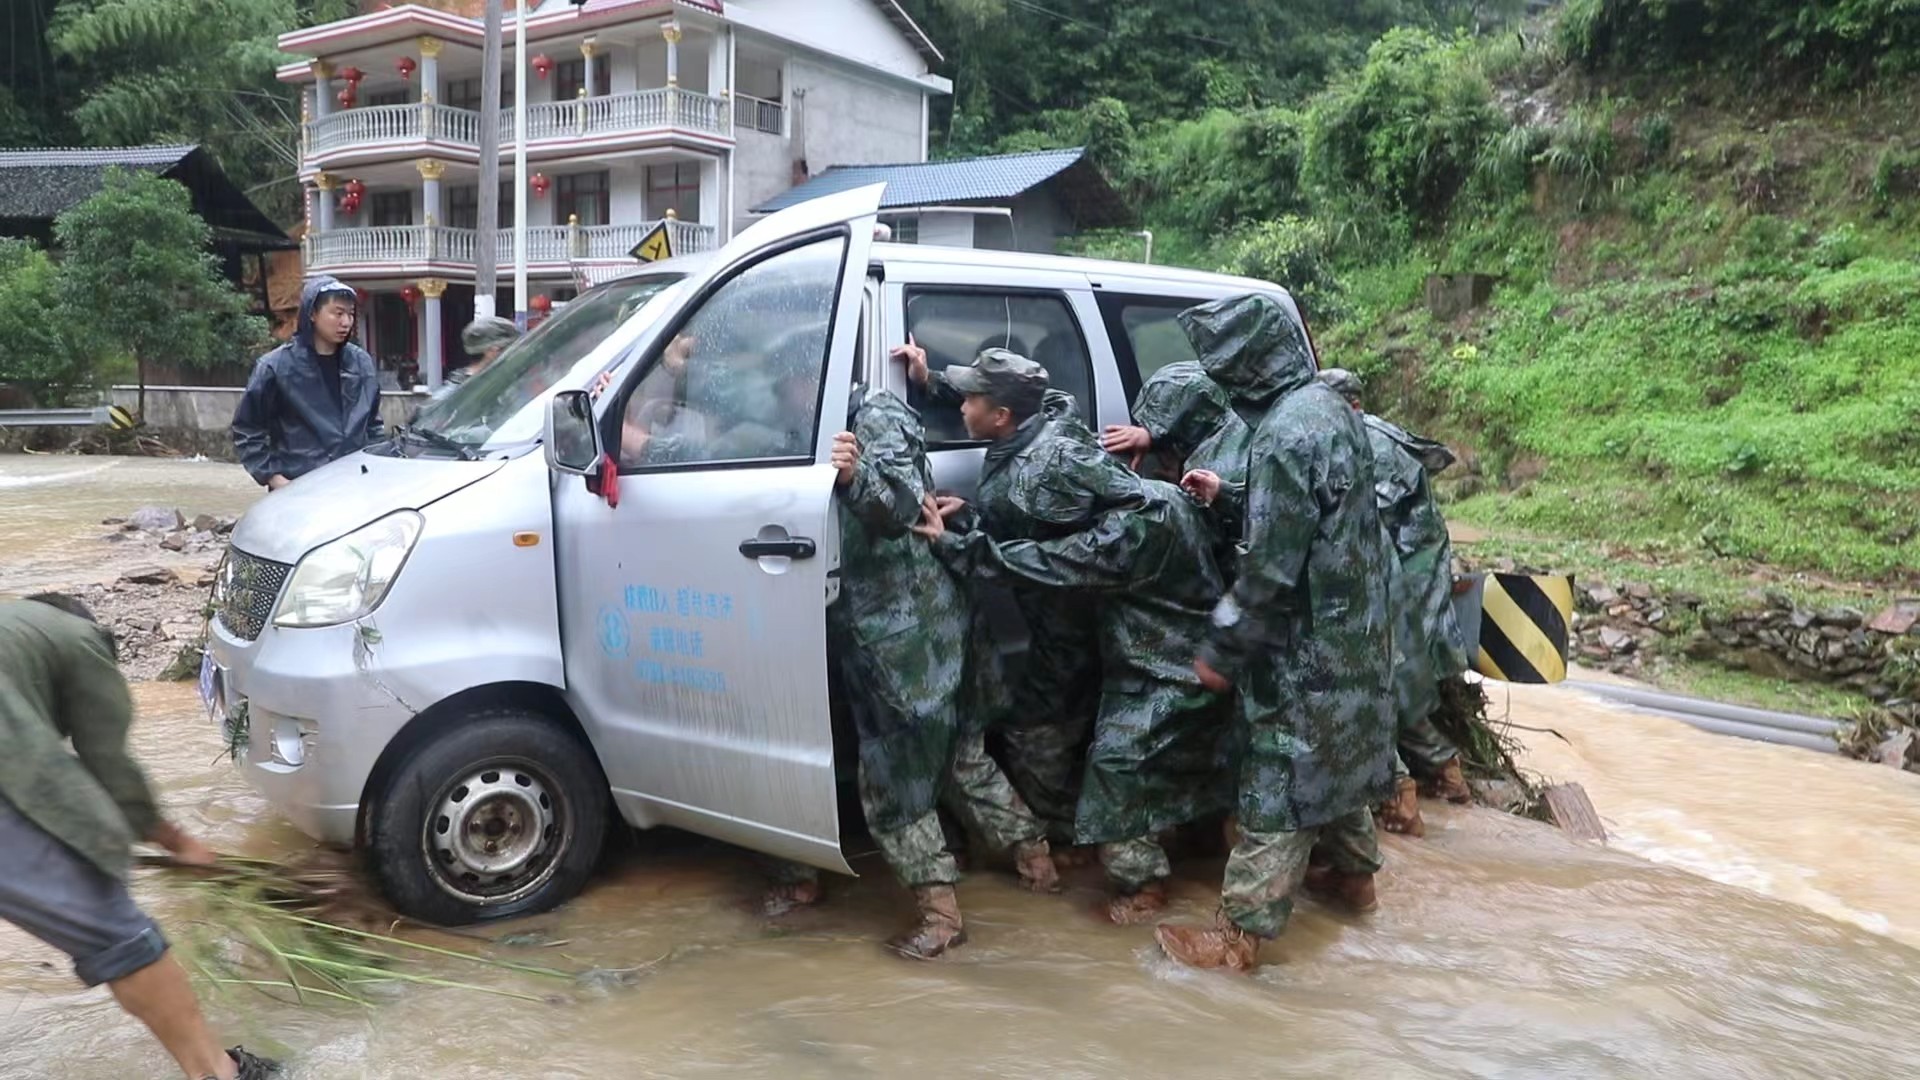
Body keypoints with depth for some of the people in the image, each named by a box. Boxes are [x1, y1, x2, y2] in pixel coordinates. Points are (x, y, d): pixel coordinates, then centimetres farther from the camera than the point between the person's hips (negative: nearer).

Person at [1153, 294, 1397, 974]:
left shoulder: (1286, 433, -24)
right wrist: (1229, 495, 10)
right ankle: (1354, 874, 42)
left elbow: (1272, 565, -24)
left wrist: (1223, 650, -16)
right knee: (1339, 756, 25)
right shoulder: (1328, 406, 6)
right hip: (1352, 632, 10)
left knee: (1277, 783, -3)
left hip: (1305, 647, -9)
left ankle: (1241, 934, 5)